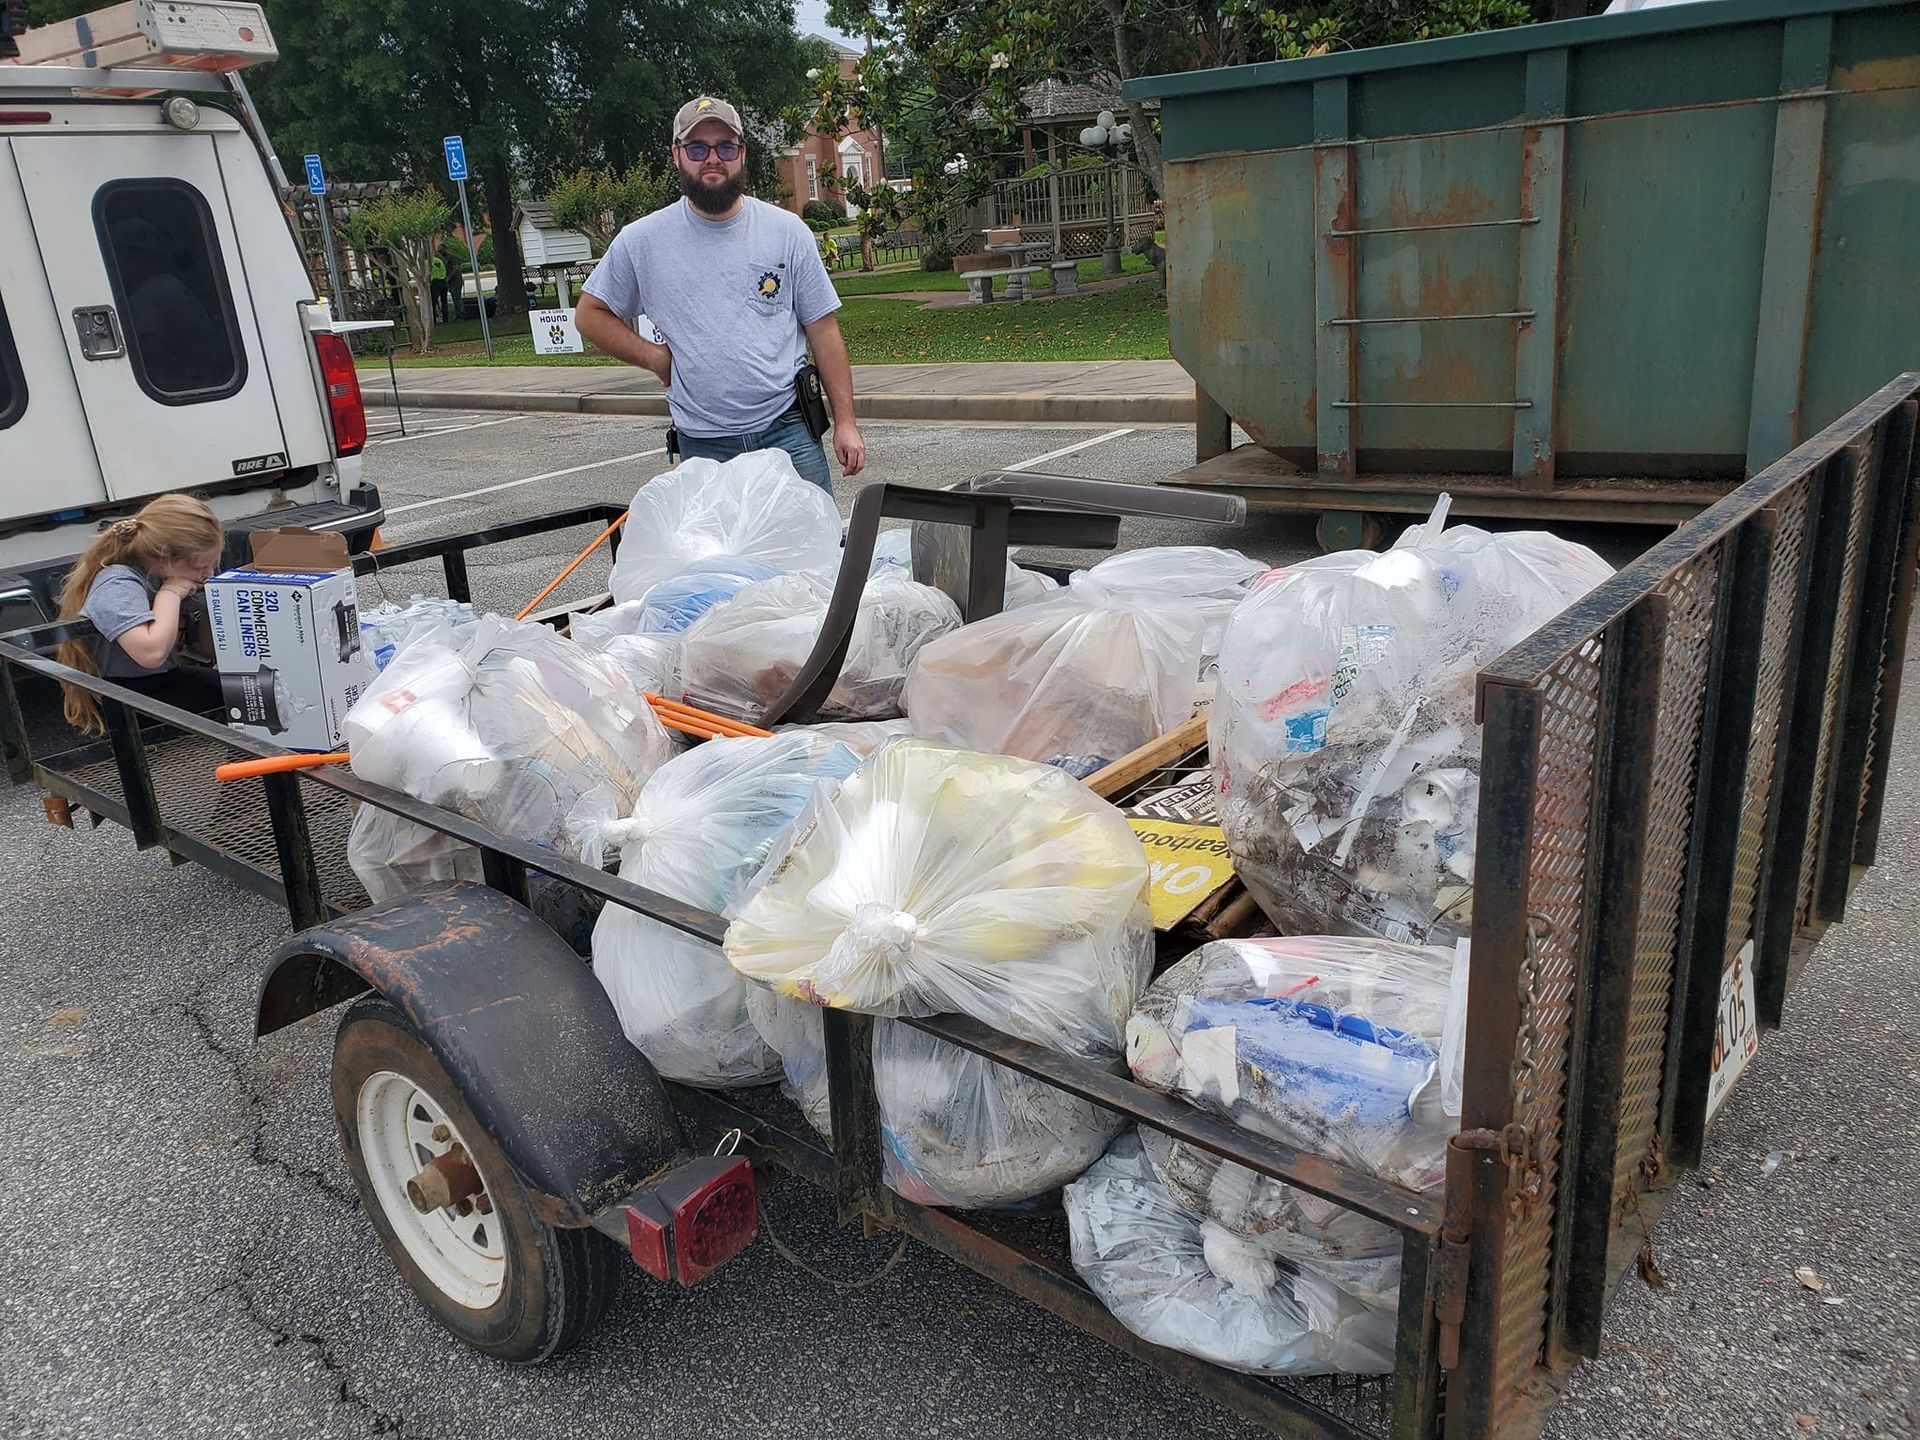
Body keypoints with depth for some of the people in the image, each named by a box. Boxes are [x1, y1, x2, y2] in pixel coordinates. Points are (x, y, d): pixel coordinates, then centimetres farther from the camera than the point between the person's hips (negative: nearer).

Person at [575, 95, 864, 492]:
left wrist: (844, 422, -1)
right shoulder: (641, 241, 3)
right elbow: (590, 314, 12)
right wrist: (656, 357, -2)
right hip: (702, 445, 0)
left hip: (789, 431, 0)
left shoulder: (788, 231, 3)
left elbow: (823, 330, 4)